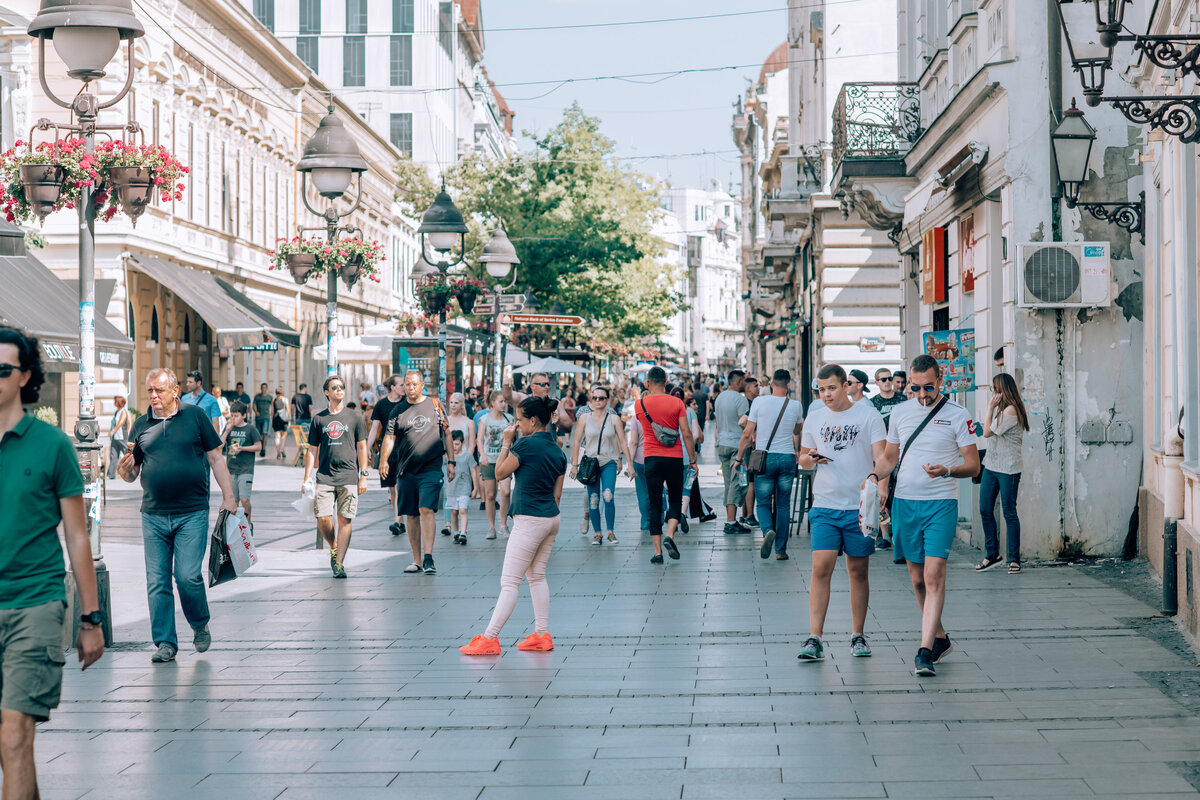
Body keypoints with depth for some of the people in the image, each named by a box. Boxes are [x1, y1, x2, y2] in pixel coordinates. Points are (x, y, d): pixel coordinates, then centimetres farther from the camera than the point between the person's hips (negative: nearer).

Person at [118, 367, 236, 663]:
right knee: (157, 582, 3)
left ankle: (200, 625, 17)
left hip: (192, 514, -3)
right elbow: (130, 475, 12)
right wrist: (125, 468, -12)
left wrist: (228, 497, -1)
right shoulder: (141, 425, 9)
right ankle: (165, 643, 11)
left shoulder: (195, 416, 2)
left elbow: (216, 458, 5)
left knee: (188, 576, -9)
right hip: (154, 516, 3)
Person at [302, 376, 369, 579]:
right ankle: (333, 547, 21)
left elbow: (361, 448, 8)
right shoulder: (318, 419, 10)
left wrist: (363, 476, 1)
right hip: (324, 477, 1)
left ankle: (339, 564, -3)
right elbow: (312, 450, 13)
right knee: (322, 519, -7)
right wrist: (307, 479, 6)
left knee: (345, 519, -6)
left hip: (348, 477, -1)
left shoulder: (355, 417, 7)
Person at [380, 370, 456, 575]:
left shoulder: (435, 404, 7)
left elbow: (447, 434, 11)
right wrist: (383, 460, -15)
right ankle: (416, 560, 16)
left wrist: (451, 461, 7)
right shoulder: (398, 411, 8)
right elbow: (389, 437, 1)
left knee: (427, 509, -16)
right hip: (406, 470, 3)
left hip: (431, 468, -2)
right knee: (412, 515, 7)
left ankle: (428, 558, -18)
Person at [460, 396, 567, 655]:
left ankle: (489, 638, -6)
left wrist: (506, 442, 4)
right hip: (552, 518, 8)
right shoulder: (557, 449, 9)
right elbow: (557, 494, 13)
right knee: (537, 576, 18)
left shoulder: (526, 444, -14)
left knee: (509, 581, -7)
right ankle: (542, 635, 18)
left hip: (529, 520, -8)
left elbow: (500, 473, -3)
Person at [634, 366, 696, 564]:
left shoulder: (640, 404, -1)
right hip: (674, 458, -1)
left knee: (655, 505, 5)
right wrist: (693, 459, 2)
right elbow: (686, 434, -5)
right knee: (675, 501, 14)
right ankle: (669, 535, -10)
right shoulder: (677, 403, -4)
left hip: (651, 459, 1)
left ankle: (657, 551, 1)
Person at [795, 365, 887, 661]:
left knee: (859, 571, 7)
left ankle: (858, 636, 18)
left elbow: (882, 456, -6)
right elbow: (803, 459, 17)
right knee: (821, 569, -9)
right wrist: (810, 459, -7)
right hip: (824, 506, 1)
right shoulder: (814, 418, 9)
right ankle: (814, 639, -9)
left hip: (860, 506, -1)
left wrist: (875, 478, -27)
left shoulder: (868, 415, 0)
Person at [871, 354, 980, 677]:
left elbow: (973, 465, -3)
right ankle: (940, 638, 28)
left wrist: (947, 470, -23)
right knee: (918, 579, 10)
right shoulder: (900, 412, 10)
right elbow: (889, 457, 20)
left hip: (941, 504, -4)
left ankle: (925, 651, -18)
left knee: (933, 575, -15)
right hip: (904, 503, 4)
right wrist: (876, 476, -1)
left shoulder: (957, 415, -2)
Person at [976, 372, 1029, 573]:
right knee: (985, 511, 8)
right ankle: (992, 554, 19)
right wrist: (992, 406, 14)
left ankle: (1014, 558, 5)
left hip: (1008, 470, -9)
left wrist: (991, 406, -10)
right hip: (991, 466, 9)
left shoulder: (1011, 410, -16)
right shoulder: (1000, 408, 14)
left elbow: (987, 432, -13)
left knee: (1009, 513, -3)